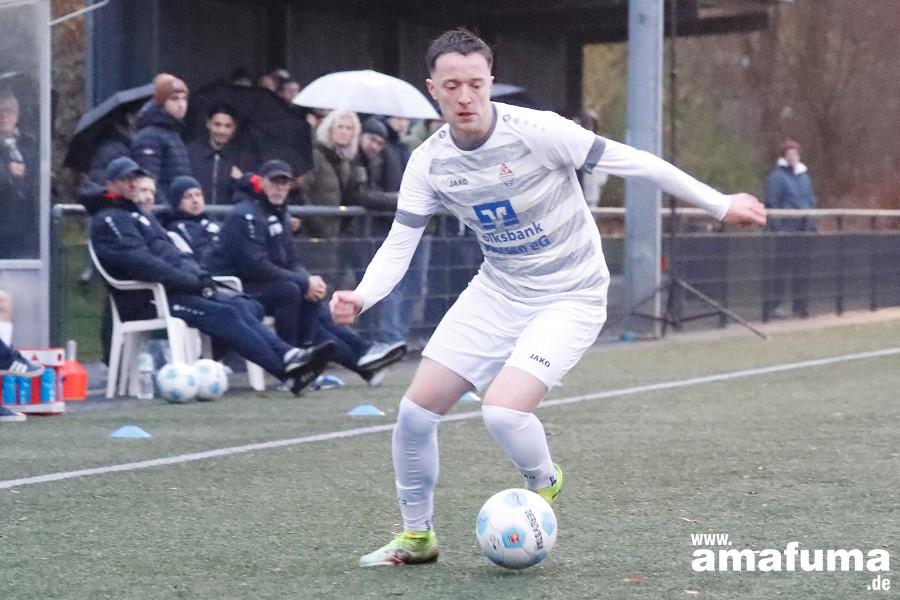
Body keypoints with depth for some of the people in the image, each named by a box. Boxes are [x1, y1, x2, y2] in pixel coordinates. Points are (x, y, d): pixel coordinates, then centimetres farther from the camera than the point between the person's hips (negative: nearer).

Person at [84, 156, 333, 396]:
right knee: (223, 314, -24)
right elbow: (140, 263, -15)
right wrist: (193, 282, -16)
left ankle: (288, 355, -29)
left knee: (241, 305, -12)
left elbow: (173, 254, 24)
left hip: (175, 287, 9)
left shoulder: (142, 216, 29)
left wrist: (200, 277, 3)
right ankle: (288, 370, -31)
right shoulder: (109, 220, -2)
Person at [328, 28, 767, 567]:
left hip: (570, 297, -5)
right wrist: (362, 297, -23)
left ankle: (545, 484, 11)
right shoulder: (429, 163, -7)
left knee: (503, 412, -25)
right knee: (416, 410, -1)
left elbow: (633, 162, -17)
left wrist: (720, 204, -13)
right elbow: (399, 245, -2)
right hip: (496, 292, 5)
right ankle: (417, 537, 21)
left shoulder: (536, 131, -22)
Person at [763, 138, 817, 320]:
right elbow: (771, 203, -10)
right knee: (780, 266, -7)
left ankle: (801, 304, 14)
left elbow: (811, 201, 21)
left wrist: (812, 224, 13)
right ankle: (773, 306, -3)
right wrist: (776, 227, -16)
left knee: (802, 266, 7)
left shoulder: (804, 175, 17)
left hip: (803, 229, 7)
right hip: (785, 229, -7)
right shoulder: (777, 176, -5)